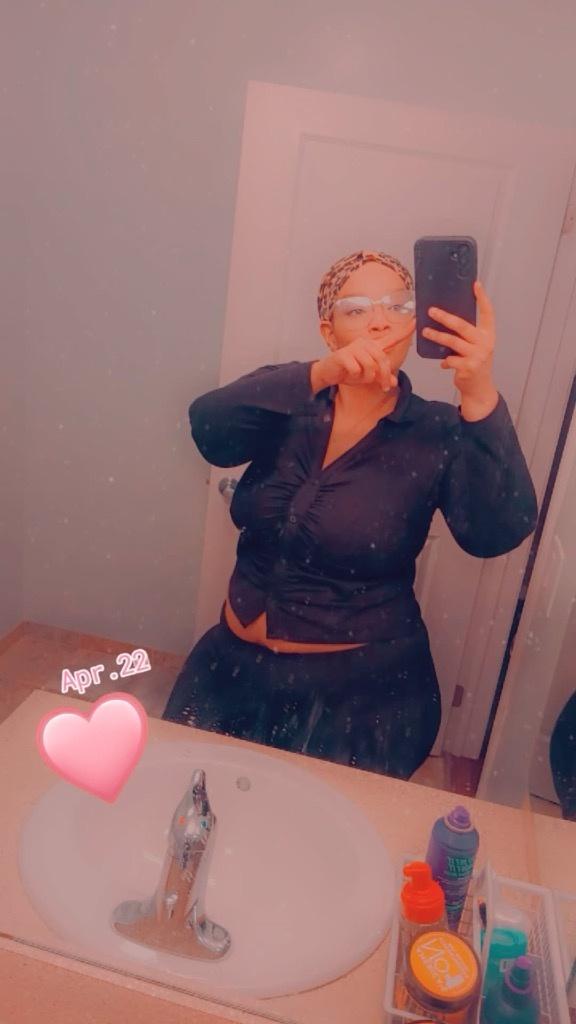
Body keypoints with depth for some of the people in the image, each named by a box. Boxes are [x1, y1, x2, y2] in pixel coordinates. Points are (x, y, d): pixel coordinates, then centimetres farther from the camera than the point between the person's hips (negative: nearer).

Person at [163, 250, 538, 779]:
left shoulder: (440, 433, -9)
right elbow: (209, 429, -21)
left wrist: (481, 395, -39)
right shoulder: (286, 405, -2)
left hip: (366, 688, -2)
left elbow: (496, 533, -25)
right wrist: (321, 374, -36)